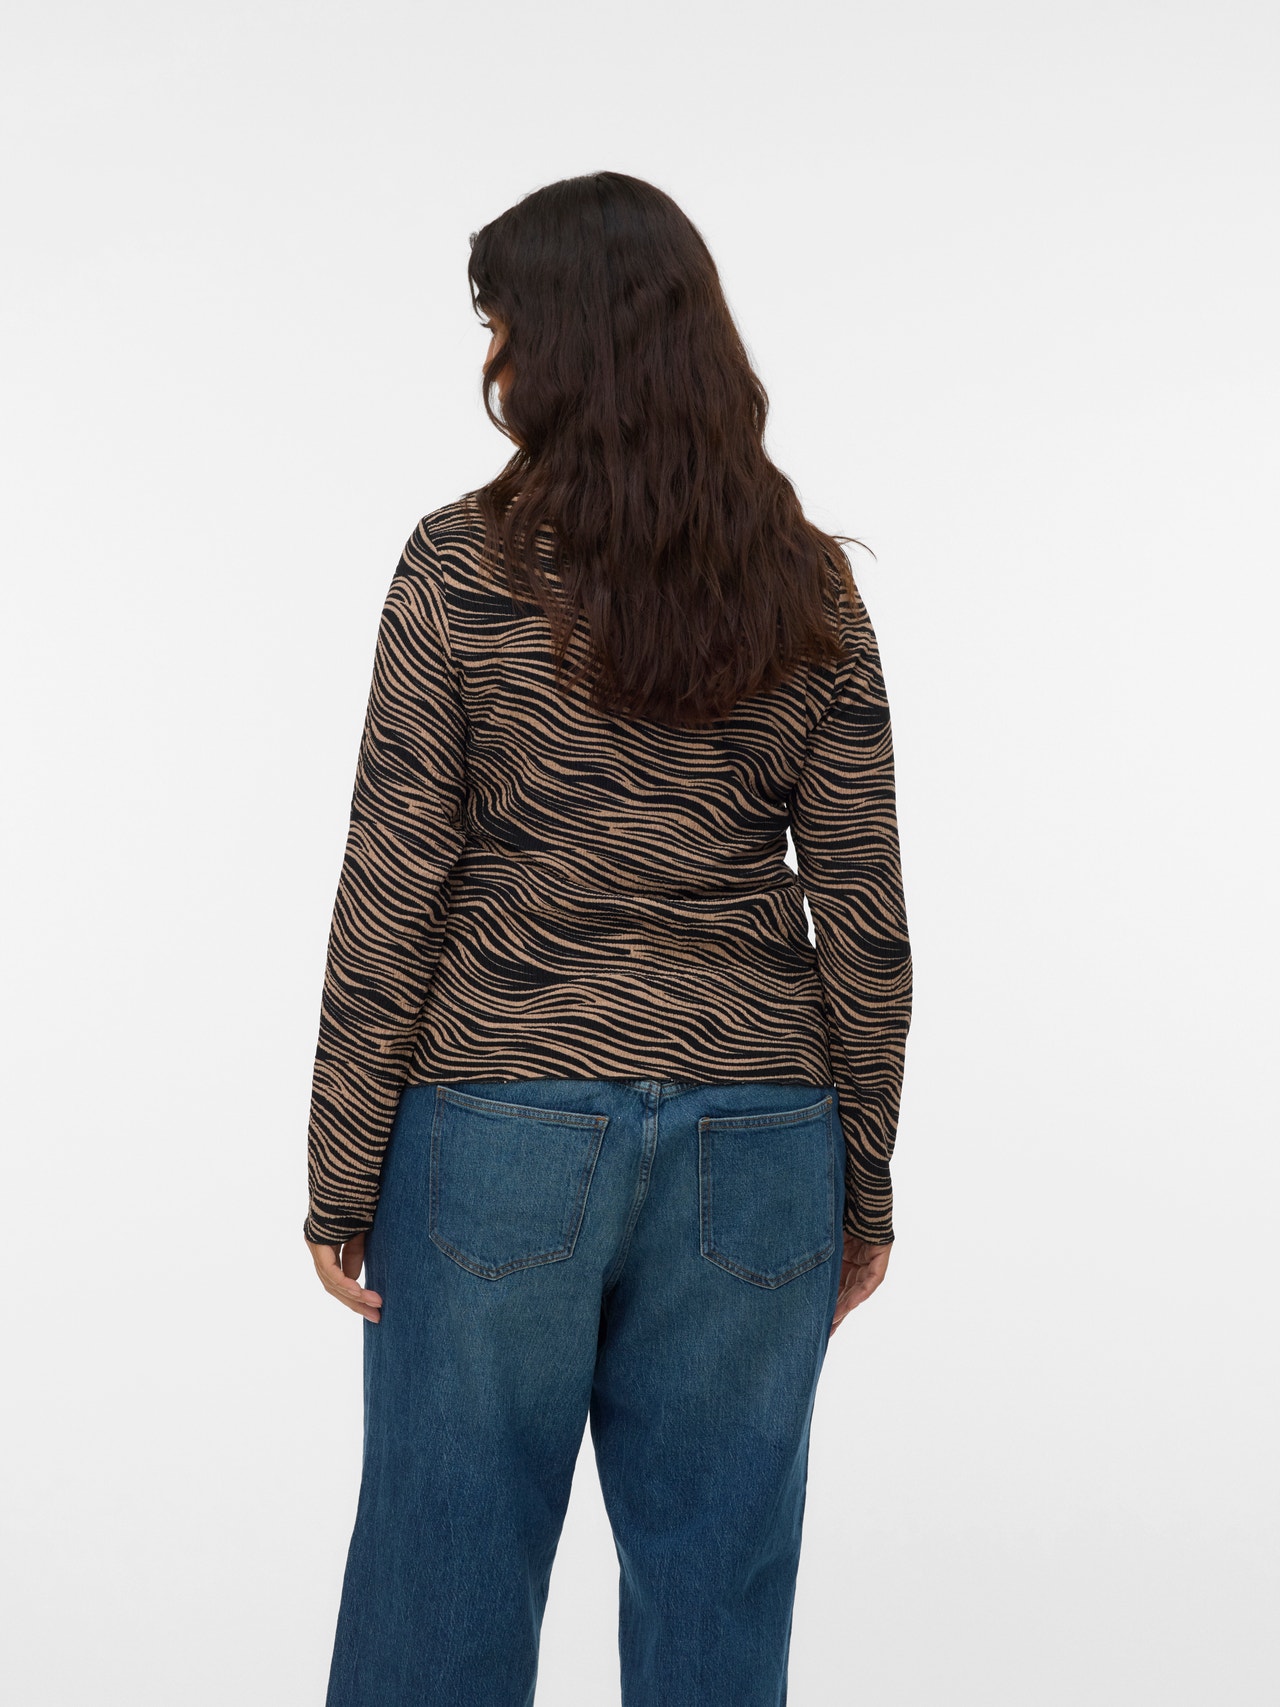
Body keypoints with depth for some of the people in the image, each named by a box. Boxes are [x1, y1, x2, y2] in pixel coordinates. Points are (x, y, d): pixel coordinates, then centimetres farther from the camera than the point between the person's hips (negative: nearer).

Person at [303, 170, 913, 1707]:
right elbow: (863, 921, 1)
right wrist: (864, 1189, 10)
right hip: (754, 1142, 3)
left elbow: (392, 898, -8)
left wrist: (340, 1175, 0)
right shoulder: (808, 588, 1)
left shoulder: (463, 566, -8)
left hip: (500, 1132, -2)